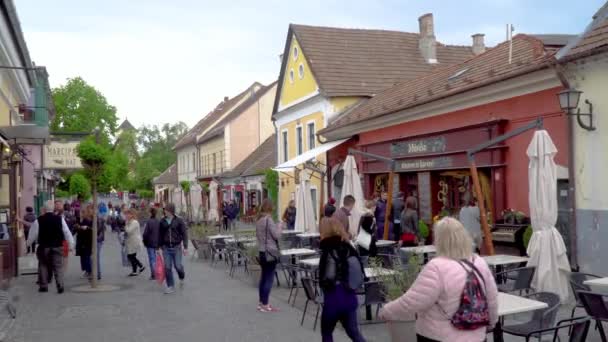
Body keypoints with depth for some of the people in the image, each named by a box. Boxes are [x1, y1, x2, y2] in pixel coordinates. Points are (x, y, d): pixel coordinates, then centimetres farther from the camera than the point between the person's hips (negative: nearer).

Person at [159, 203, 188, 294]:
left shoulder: (179, 221, -6)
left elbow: (184, 234, -5)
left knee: (178, 266, -1)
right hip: (166, 248, 3)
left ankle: (182, 278, 32)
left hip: (176, 247, -3)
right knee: (167, 268, 1)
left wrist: (185, 247, -10)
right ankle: (170, 286, 13)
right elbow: (160, 235, 10)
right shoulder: (162, 221, 3)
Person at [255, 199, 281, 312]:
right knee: (269, 278, -4)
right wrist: (279, 227, -1)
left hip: (262, 251, 8)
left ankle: (261, 303, 19)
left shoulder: (259, 220, 10)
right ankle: (265, 305, -2)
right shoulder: (268, 219, -16)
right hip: (270, 252, -8)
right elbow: (277, 235, -16)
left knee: (263, 277, 13)